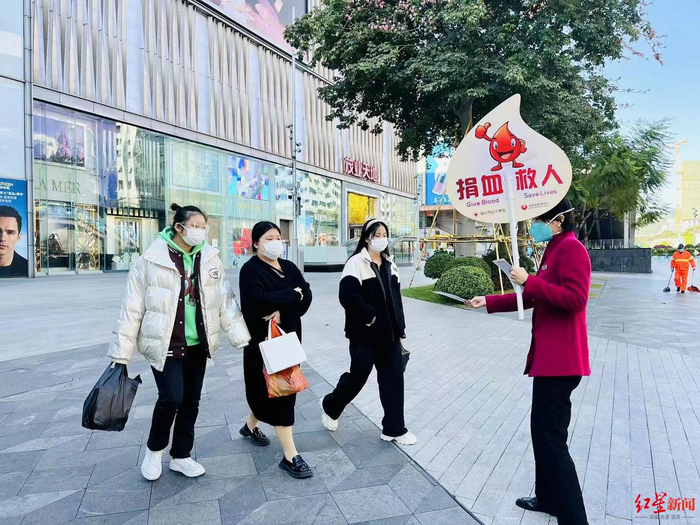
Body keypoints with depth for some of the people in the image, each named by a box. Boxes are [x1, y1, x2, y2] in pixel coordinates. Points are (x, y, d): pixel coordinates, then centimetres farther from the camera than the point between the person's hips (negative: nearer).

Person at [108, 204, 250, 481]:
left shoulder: (210, 259, 1)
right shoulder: (152, 260, -11)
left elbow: (226, 302, 1)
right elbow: (133, 308, -8)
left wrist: (241, 336, -5)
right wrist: (121, 352, -7)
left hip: (197, 345, 5)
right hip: (165, 344, -4)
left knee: (191, 400, 12)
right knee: (172, 397, -9)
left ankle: (180, 456, 31)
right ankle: (155, 449, 21)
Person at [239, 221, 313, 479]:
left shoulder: (289, 267, 10)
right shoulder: (251, 270, -9)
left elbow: (307, 295, -2)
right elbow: (257, 300, -26)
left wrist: (283, 311, -20)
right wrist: (293, 295, -16)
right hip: (264, 339, -7)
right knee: (276, 391, -5)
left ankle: (251, 426, 44)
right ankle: (290, 455, 2)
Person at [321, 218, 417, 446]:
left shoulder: (389, 263, 11)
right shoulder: (356, 263, -12)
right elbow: (348, 297, -22)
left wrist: (400, 327, 12)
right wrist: (371, 317, -18)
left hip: (389, 332, 7)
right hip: (365, 334, -6)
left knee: (393, 378, 7)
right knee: (357, 376, 7)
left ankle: (394, 428, 20)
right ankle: (330, 407, 34)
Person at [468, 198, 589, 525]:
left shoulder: (571, 249, -13)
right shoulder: (554, 250, 18)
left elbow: (575, 299, -25)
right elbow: (533, 298, 23)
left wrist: (529, 281, -23)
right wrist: (489, 302, 20)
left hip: (560, 358, -11)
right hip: (549, 355, 11)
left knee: (551, 436, -6)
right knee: (542, 429, 18)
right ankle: (548, 498, 31)